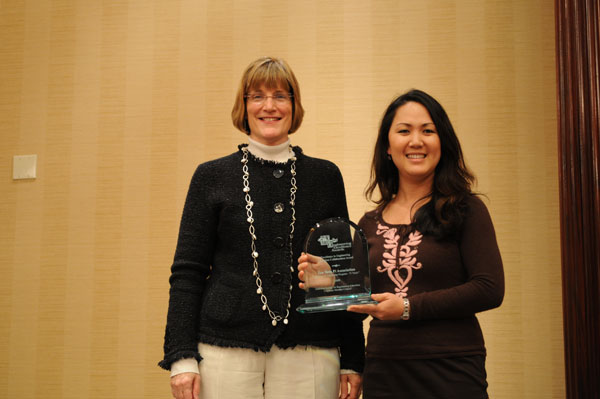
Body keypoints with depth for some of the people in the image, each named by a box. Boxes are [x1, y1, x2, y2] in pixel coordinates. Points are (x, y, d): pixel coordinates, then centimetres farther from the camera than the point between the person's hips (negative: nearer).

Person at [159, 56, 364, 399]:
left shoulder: (326, 176, 9)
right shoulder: (212, 177, 5)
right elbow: (188, 272, 4)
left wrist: (352, 361, 5)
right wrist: (181, 358, -5)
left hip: (310, 355, 1)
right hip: (226, 353, -1)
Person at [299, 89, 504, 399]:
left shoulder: (466, 210, -3)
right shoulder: (369, 224, 8)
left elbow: (490, 289, -12)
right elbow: (360, 304, 13)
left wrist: (409, 307, -15)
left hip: (451, 373, -3)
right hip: (383, 373, 4)